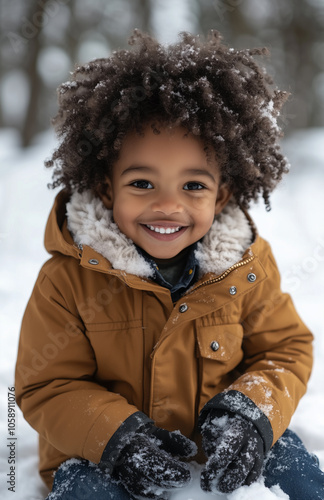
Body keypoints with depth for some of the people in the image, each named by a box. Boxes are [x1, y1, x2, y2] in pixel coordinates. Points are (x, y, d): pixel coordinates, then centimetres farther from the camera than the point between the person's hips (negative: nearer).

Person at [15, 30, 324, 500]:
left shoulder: (248, 266, -9)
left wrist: (252, 412, -19)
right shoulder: (68, 279, -16)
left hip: (220, 444, 3)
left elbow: (286, 348, 1)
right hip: (99, 451, -2)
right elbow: (47, 387, -9)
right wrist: (116, 434, -26)